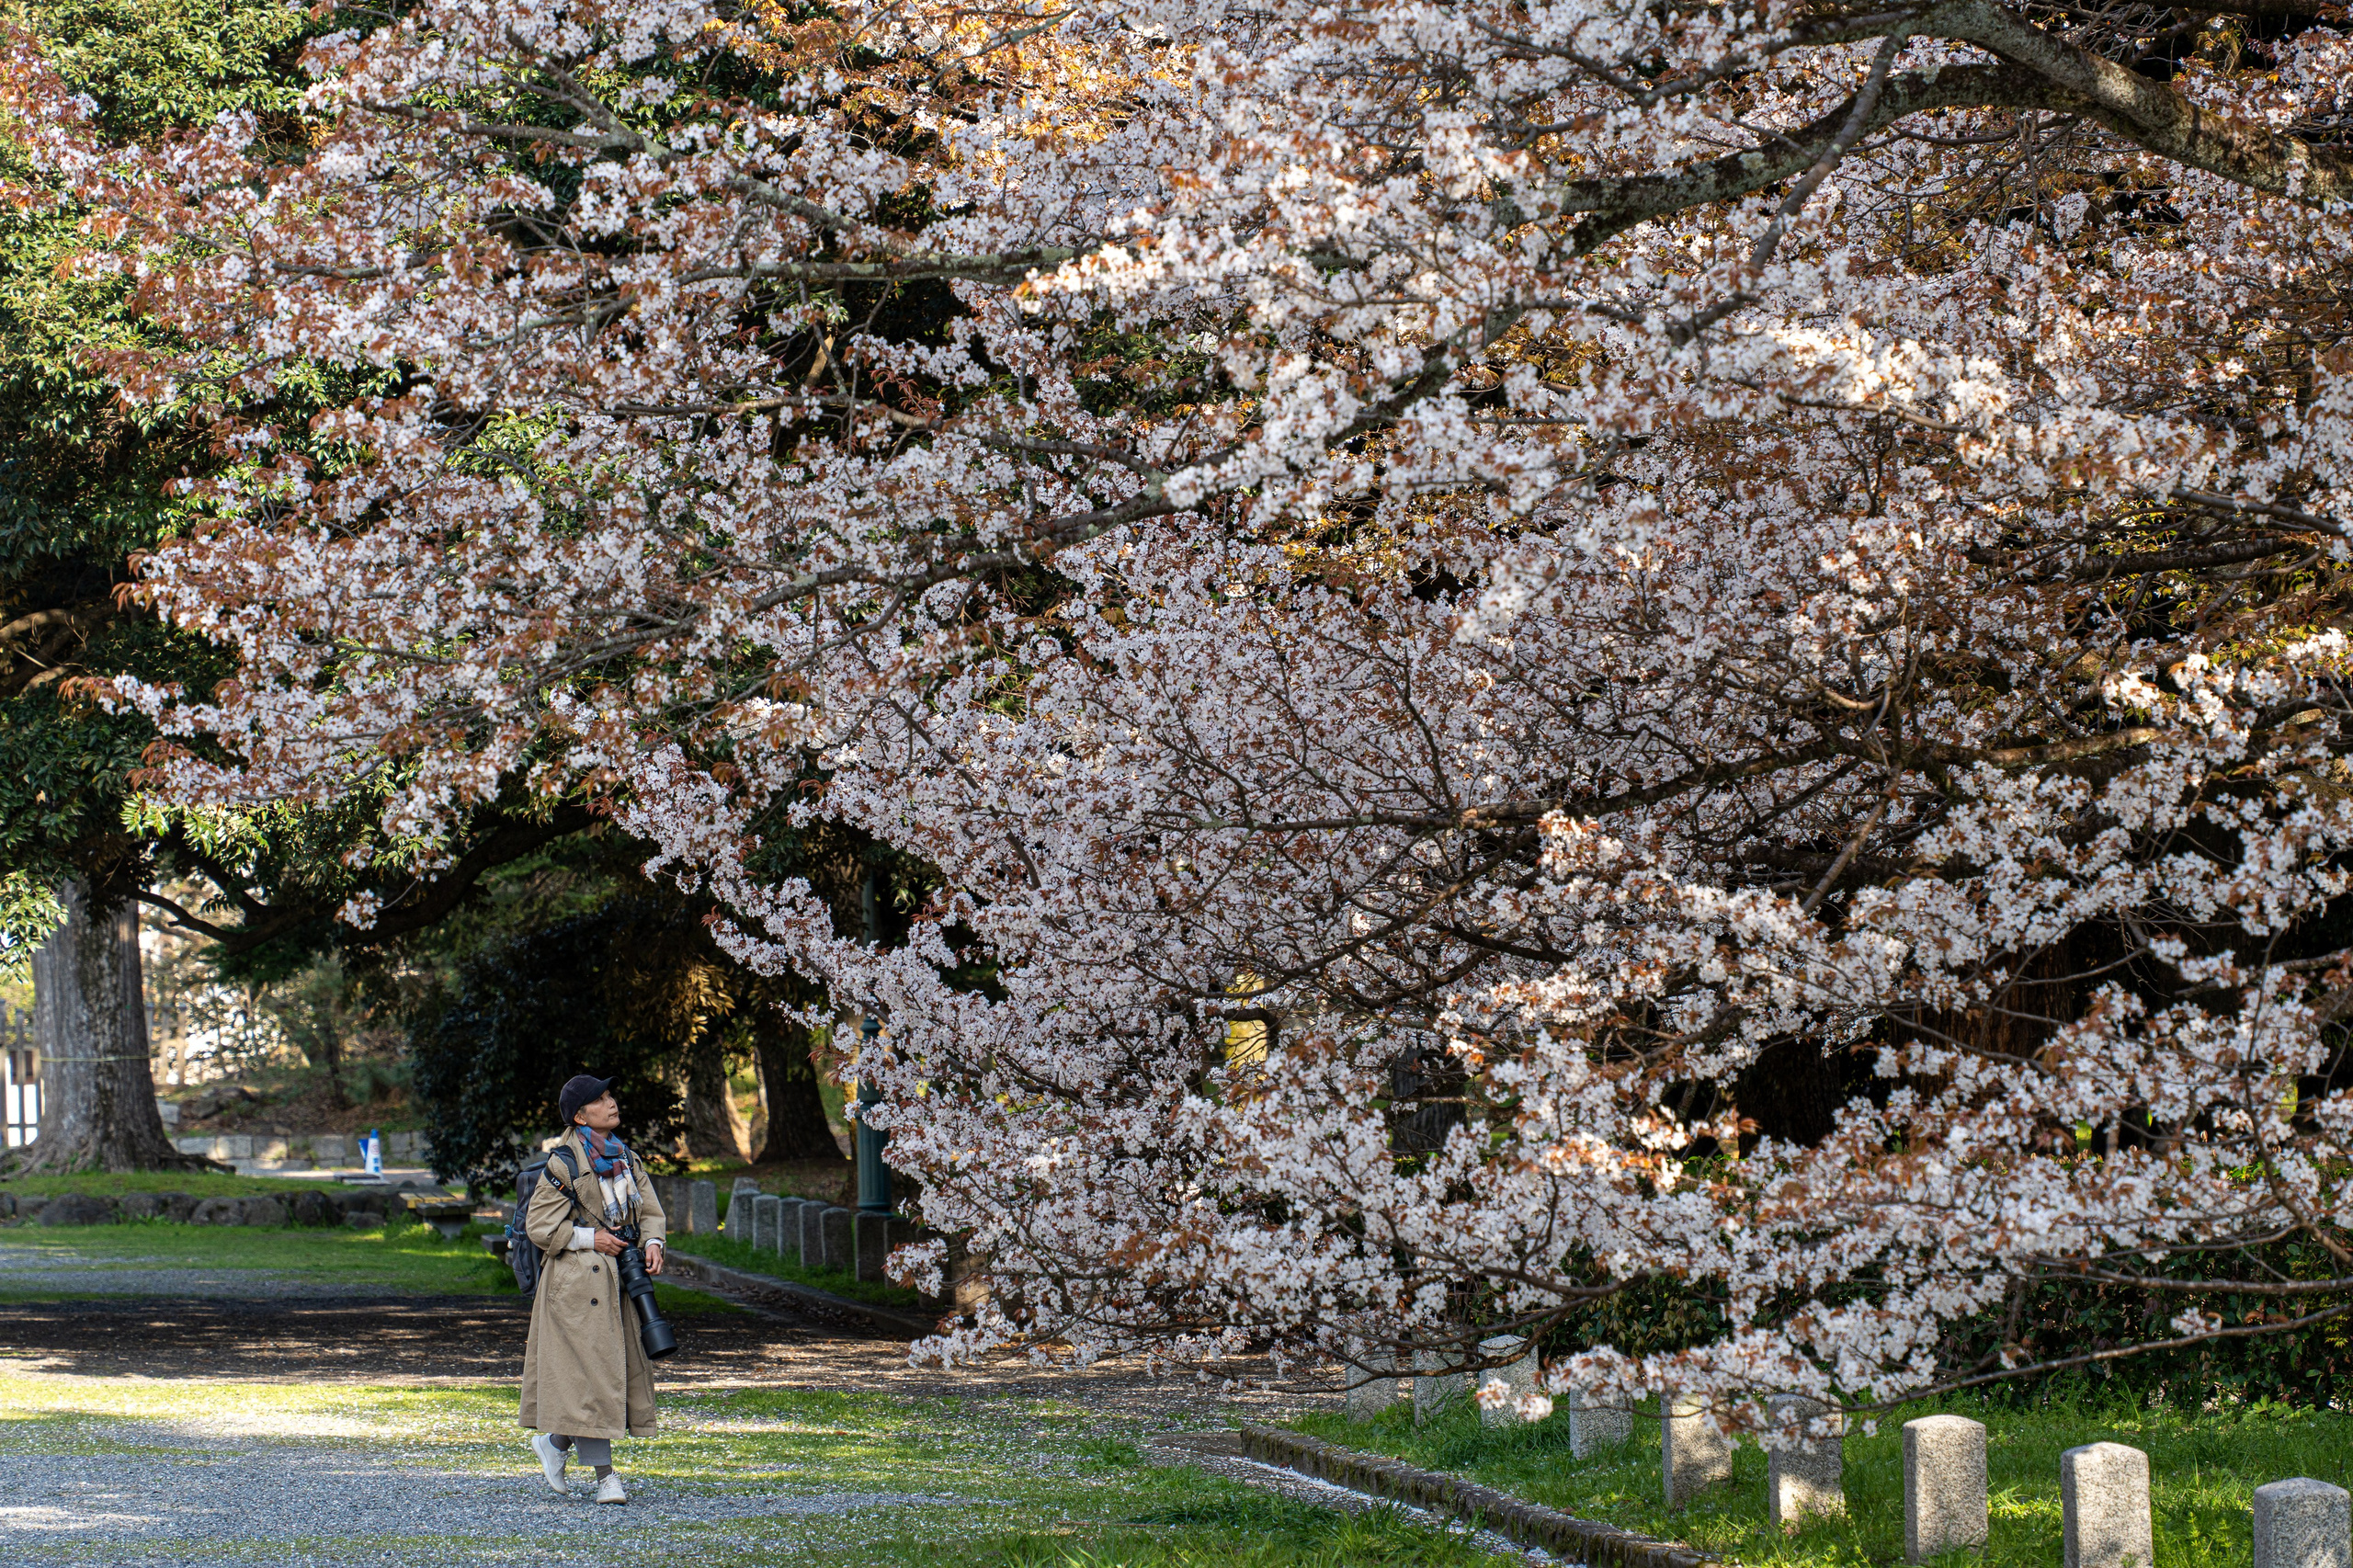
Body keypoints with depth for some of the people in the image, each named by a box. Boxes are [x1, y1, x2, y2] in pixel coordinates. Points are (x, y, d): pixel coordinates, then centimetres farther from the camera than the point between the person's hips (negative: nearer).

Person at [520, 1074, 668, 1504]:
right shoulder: (564, 1163, -9)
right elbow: (539, 1226, -10)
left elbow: (650, 1211, 15)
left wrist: (652, 1243, -6)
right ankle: (604, 1474, -3)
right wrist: (591, 1239, -14)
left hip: (619, 1275, 7)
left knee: (625, 1367, 9)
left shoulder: (626, 1158, 12)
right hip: (576, 1280, -7)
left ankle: (555, 1442, 27)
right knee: (588, 1370, -7)